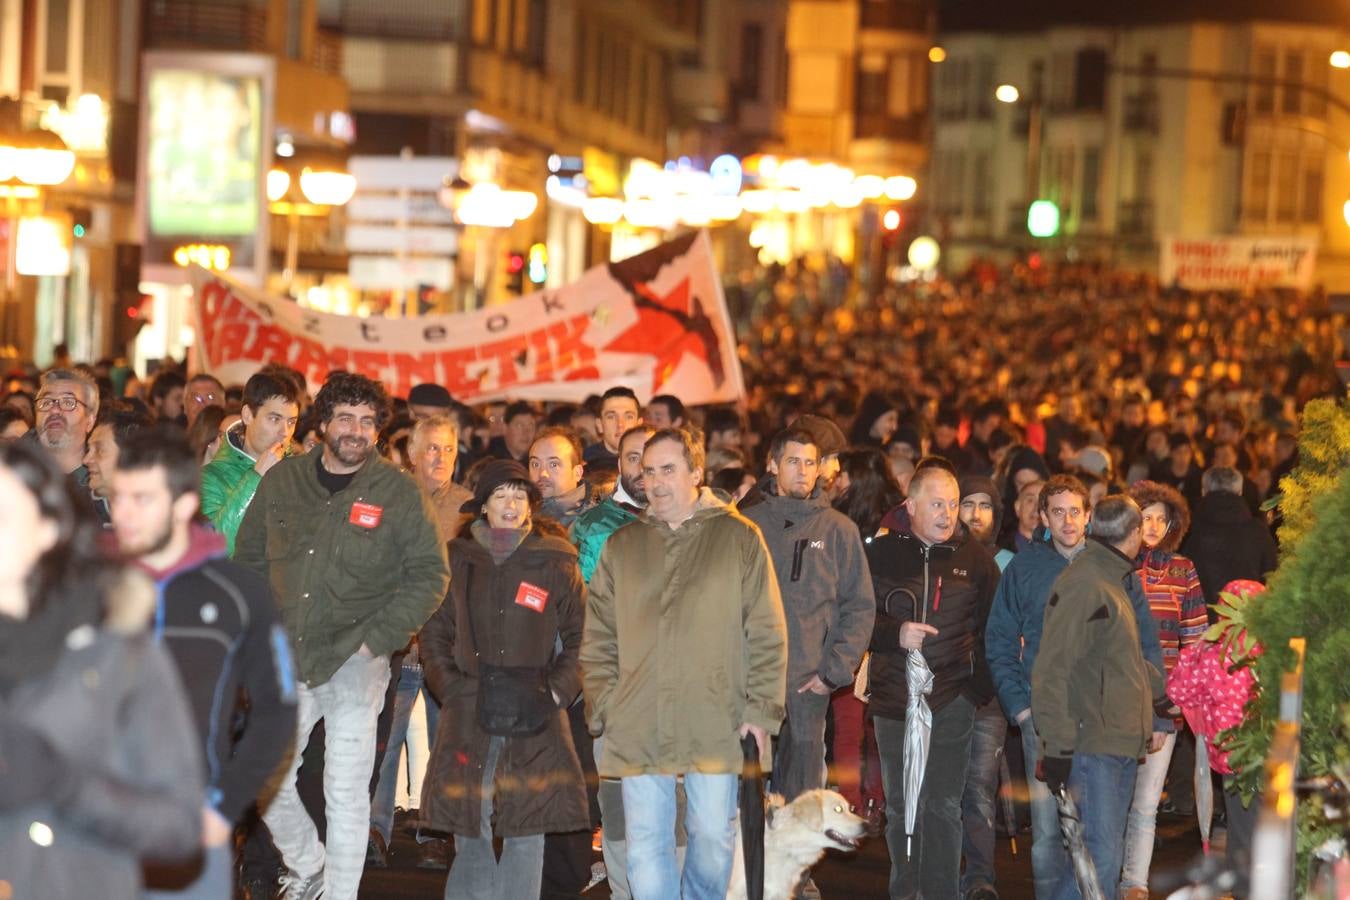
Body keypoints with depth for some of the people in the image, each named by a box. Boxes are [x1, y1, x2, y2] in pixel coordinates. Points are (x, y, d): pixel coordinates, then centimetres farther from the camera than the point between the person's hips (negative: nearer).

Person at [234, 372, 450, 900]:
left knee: (347, 795, -4)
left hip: (354, 664, -3)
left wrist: (375, 638, -10)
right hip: (285, 659, 3)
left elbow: (430, 575, -3)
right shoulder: (282, 481, 6)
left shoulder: (398, 493, -4)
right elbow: (248, 557, 16)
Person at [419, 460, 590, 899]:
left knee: (526, 833, -2)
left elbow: (579, 640, 8)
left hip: (534, 718, -1)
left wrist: (553, 694, -3)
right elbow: (434, 634, 14)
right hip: (468, 715, 1)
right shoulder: (458, 559, 9)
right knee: (469, 834, 0)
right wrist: (451, 689, 2)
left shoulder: (556, 564, 4)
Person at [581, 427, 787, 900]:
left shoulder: (739, 538, 3)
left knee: (713, 834, 4)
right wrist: (602, 707, 3)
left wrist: (761, 708, -4)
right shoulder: (621, 546, 11)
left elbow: (767, 634, 1)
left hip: (714, 724, -2)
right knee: (646, 843, 2)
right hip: (637, 727, 2)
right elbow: (597, 638, 12)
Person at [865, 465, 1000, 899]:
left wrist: (980, 686, 0)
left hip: (953, 700, -1)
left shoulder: (975, 557, 4)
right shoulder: (882, 554, 3)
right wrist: (895, 633, -15)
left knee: (944, 806, -4)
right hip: (894, 699, 1)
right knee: (900, 806, 10)